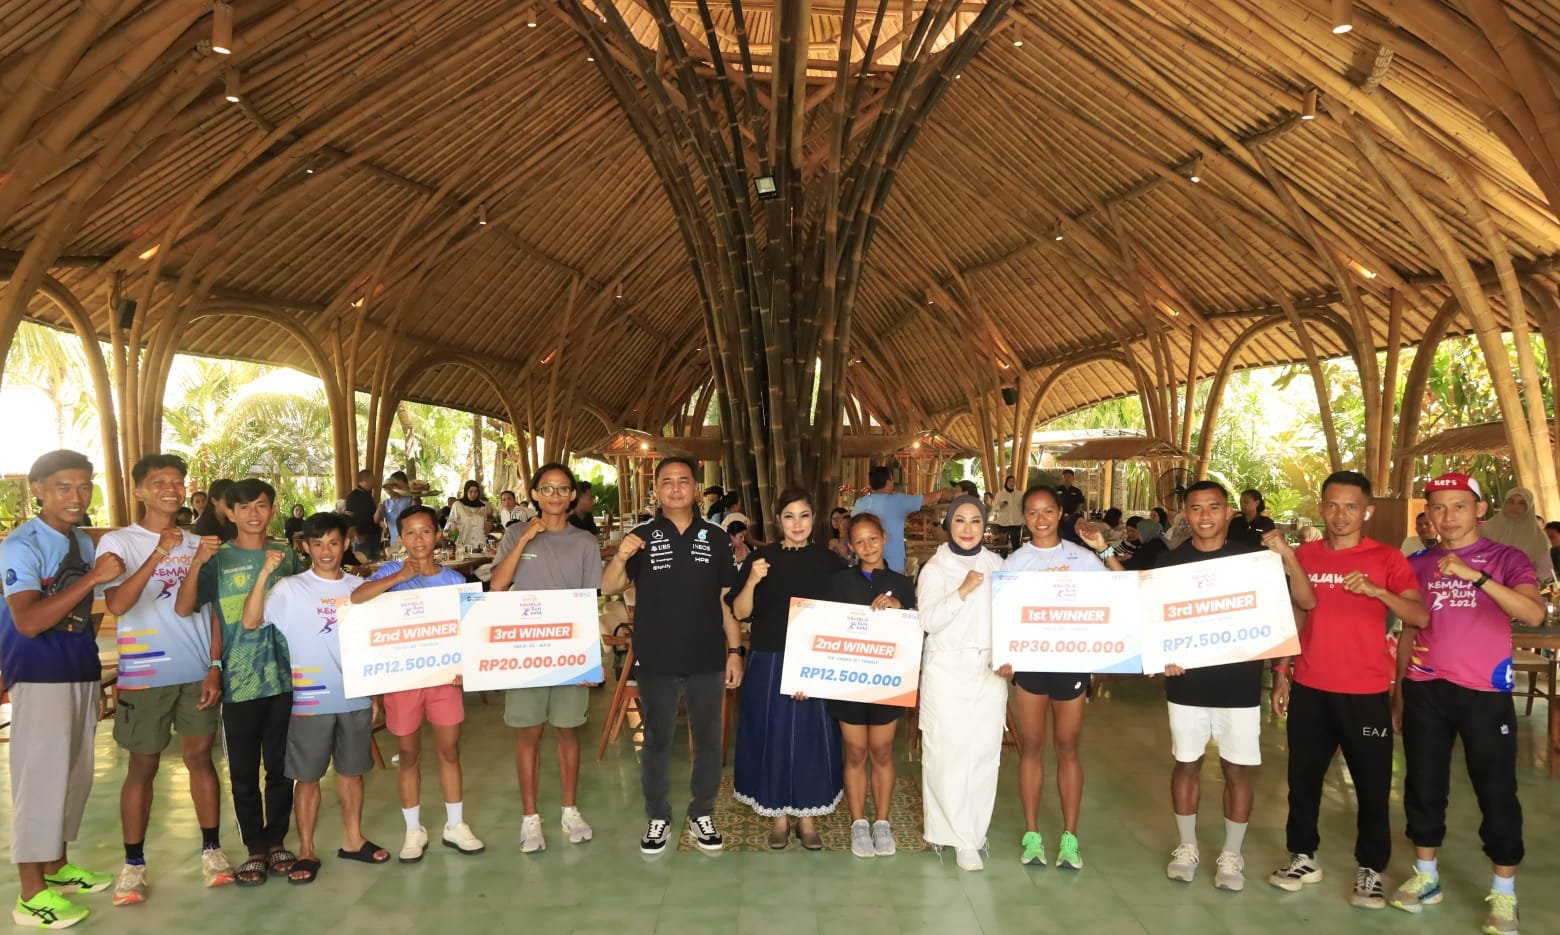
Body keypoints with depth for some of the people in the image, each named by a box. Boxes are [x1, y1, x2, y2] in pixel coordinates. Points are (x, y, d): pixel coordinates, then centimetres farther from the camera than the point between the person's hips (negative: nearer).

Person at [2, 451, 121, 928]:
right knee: (40, 777, -3)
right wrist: (93, 577, -28)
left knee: (76, 773, 15)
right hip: (40, 675, -8)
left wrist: (92, 668, 14)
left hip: (81, 671, 8)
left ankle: (57, 867, 30)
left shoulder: (84, 542, 11)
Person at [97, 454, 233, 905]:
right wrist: (157, 555, -29)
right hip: (144, 676, -3)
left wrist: (214, 668, 1)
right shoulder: (117, 542, -5)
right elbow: (116, 604, -20)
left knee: (200, 757, 9)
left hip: (197, 673, 3)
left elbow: (212, 610, 8)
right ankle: (133, 863, 15)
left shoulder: (197, 543, 7)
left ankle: (212, 849, 16)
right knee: (143, 767, 6)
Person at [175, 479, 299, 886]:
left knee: (281, 766, 11)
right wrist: (196, 564, -29)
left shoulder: (286, 555, 4)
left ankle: (277, 840, 26)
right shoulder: (219, 558, -3)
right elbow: (183, 608, -14)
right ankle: (255, 847, 21)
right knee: (243, 771, 8)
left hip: (285, 678, 2)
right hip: (238, 682, -1)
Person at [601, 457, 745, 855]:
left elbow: (728, 598, 5)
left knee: (708, 740, 12)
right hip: (655, 661, -1)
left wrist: (735, 650, 1)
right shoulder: (641, 536, -1)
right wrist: (621, 557, -27)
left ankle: (702, 814, 28)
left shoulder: (716, 538, 2)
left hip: (707, 660, 1)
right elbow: (608, 588, -8)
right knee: (657, 740, 11)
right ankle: (657, 817, 26)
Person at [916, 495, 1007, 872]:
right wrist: (963, 591, -18)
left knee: (984, 753, 1)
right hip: (947, 670, -3)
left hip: (989, 670, 3)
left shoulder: (996, 565, 9)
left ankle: (970, 831, 15)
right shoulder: (935, 568, -1)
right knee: (947, 753, -5)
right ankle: (962, 839, 6)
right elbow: (928, 620, -11)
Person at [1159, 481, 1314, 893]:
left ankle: (1231, 855, 23)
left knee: (1238, 769, 7)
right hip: (1187, 683, 1)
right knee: (1187, 764, 11)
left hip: (1239, 684, 0)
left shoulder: (1252, 557, -3)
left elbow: (1306, 602, -7)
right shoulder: (1170, 562, -2)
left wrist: (1287, 557, -21)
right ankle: (1187, 846, 28)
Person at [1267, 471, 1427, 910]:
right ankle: (1303, 857, 26)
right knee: (1303, 778, 12)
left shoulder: (1387, 558, -4)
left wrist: (1377, 591, -30)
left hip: (1366, 692, -3)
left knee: (1372, 785, 7)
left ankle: (1370, 869, 21)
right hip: (1309, 689, 3)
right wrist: (1281, 675, 8)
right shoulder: (1303, 556, 5)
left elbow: (1421, 617, -14)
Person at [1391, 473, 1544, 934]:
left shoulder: (1507, 559, -3)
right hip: (1425, 690, 3)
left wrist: (1475, 575, -32)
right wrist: (1397, 691, 12)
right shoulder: (1417, 564, 7)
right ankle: (1426, 876, 24)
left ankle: (1504, 894, 18)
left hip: (1485, 693, -3)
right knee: (1423, 785, 10)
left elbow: (1534, 615, -22)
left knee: (1497, 791, 4)